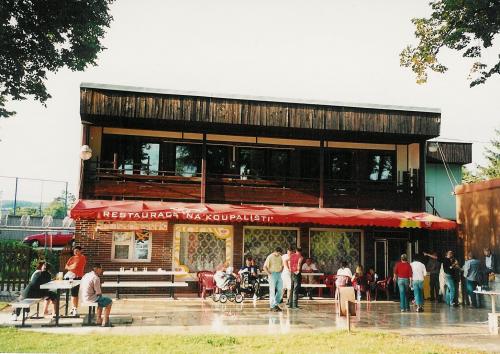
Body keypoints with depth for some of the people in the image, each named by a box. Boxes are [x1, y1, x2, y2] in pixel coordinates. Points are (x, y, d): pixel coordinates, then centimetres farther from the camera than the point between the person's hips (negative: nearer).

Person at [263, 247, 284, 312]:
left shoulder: (280, 257, 11)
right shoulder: (270, 257, -7)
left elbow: (282, 266, 23)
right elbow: (265, 267, -9)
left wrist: (281, 271, 7)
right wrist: (269, 274, -13)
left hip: (279, 275, 6)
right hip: (272, 275, -6)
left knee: (280, 290, 3)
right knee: (272, 291, -4)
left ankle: (276, 304, 16)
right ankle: (272, 306, 1)